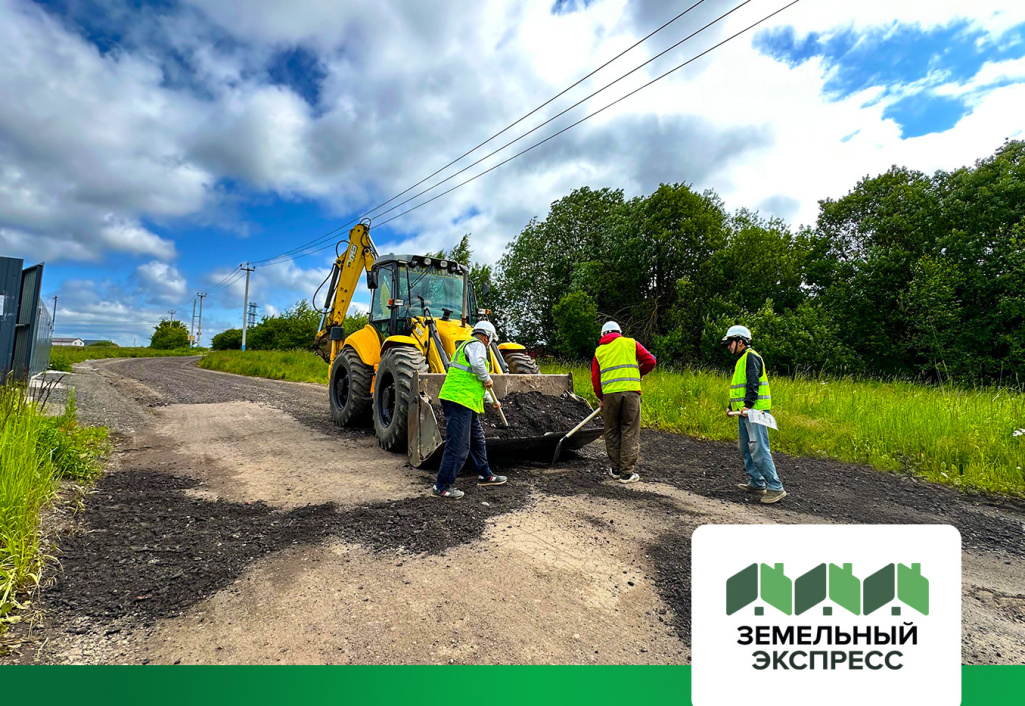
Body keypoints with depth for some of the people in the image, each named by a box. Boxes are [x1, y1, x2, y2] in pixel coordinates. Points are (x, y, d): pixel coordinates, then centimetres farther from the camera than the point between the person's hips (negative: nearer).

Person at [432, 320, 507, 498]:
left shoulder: (467, 345, 28)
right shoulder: (477, 345, -3)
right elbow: (477, 363, -29)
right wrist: (487, 378, -10)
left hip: (467, 403, 11)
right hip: (459, 401, -11)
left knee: (477, 439, 20)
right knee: (458, 445, -8)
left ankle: (484, 475, 32)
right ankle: (443, 485, -2)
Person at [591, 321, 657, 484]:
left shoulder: (599, 350, 16)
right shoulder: (630, 343, 12)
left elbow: (595, 378, 13)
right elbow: (650, 361, 5)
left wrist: (601, 399, 24)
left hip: (610, 393, 1)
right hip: (631, 391, -1)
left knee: (612, 433, 13)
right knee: (630, 433, 4)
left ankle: (616, 470, 20)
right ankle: (626, 473, 6)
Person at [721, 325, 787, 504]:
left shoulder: (751, 356, -9)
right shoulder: (741, 359, 21)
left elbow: (753, 383, -20)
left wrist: (747, 405, -29)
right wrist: (731, 406, 27)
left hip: (754, 411, -10)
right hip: (744, 412, 10)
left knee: (759, 449, -12)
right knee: (746, 448, 14)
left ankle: (776, 488, -8)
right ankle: (756, 483, 22)